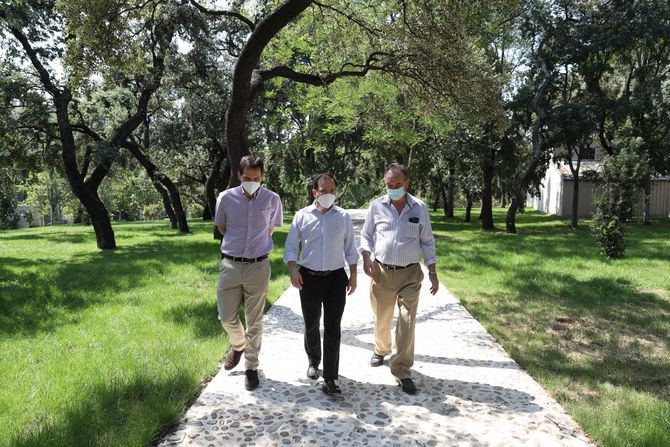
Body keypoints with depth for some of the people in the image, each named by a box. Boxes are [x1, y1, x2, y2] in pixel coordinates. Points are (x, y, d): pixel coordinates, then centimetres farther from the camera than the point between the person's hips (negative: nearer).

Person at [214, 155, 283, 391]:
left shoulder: (272, 199, -5)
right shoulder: (226, 198, -4)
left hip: (258, 266, -1)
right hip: (230, 265, 1)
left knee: (254, 321, 8)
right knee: (227, 317, 7)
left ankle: (251, 366, 24)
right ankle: (238, 345, 40)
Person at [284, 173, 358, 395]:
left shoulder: (343, 217, 4)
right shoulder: (302, 216, 1)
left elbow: (350, 248, 9)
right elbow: (291, 246, 3)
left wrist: (353, 275, 6)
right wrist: (293, 270, -10)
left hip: (336, 278, 0)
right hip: (309, 277, 0)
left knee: (332, 328, -2)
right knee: (311, 325, 13)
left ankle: (330, 379, 2)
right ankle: (313, 361, 40)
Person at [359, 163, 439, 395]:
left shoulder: (420, 208, 0)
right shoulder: (377, 206, 0)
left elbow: (427, 242, 6)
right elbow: (366, 235, 8)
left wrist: (433, 272, 3)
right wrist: (366, 256, -10)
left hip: (410, 274, -1)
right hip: (381, 271, 1)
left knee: (407, 322, -6)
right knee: (382, 318, 15)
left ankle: (402, 371, 4)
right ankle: (381, 350, 43)